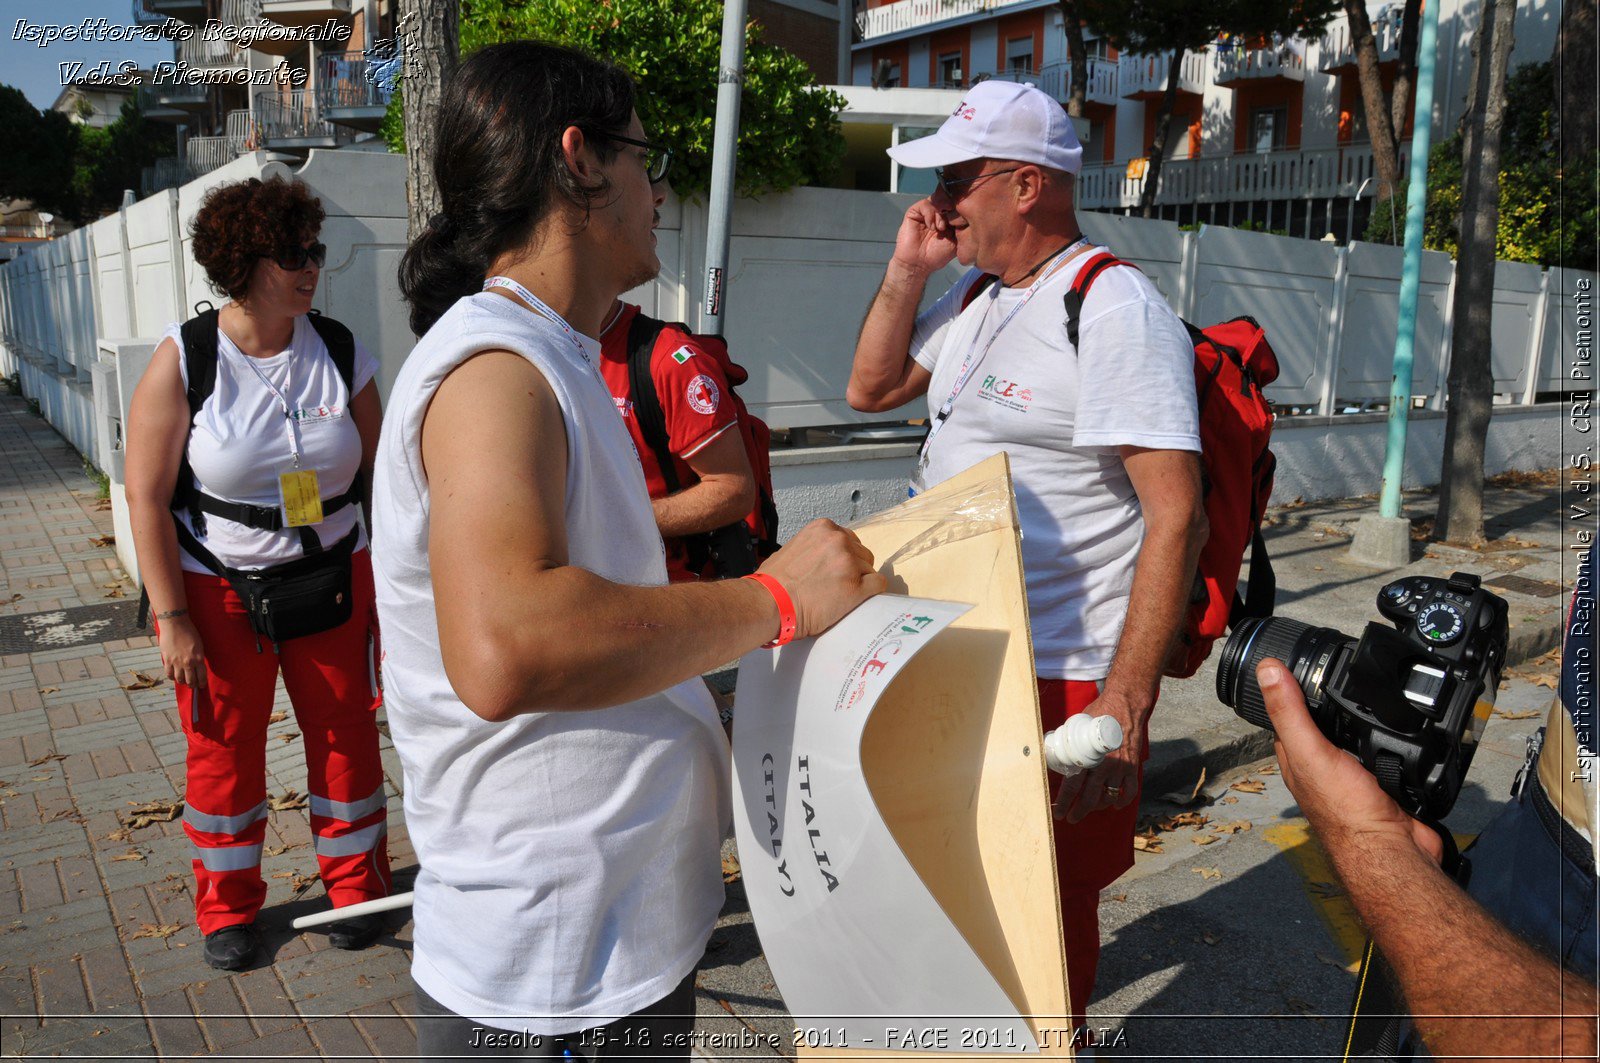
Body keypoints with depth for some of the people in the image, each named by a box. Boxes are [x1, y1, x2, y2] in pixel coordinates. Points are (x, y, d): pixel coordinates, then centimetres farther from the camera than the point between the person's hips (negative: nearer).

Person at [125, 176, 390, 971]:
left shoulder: (339, 352, -3)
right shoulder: (184, 359, -11)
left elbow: (379, 471, 3)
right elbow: (147, 496, -10)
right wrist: (172, 617, -11)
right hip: (219, 591, -2)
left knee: (345, 733, 9)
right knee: (223, 745, 11)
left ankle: (355, 884, 30)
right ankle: (226, 905, 32)